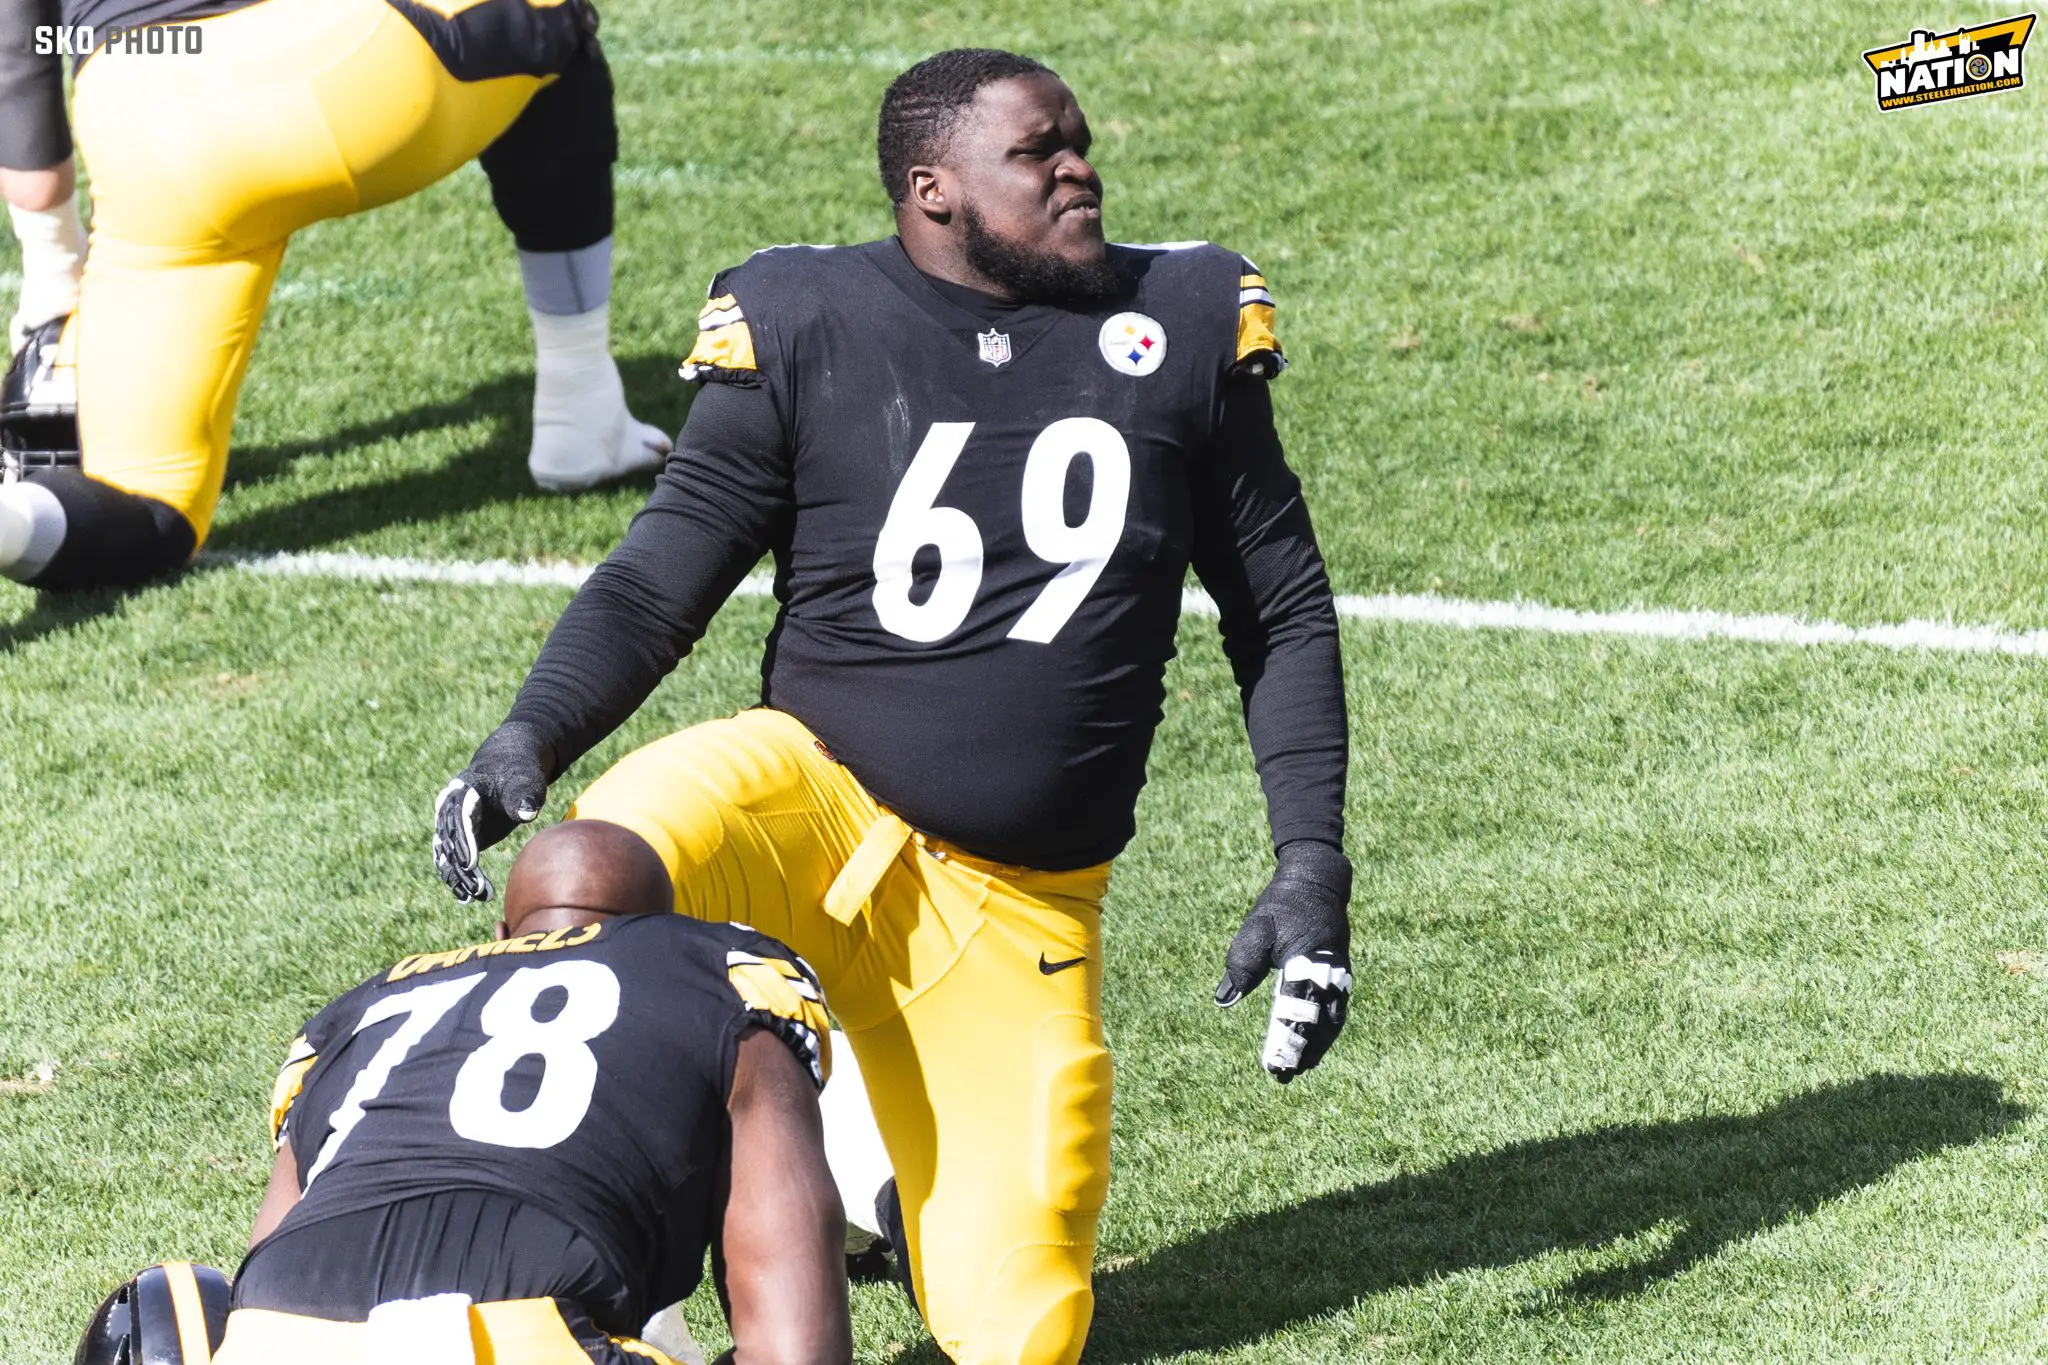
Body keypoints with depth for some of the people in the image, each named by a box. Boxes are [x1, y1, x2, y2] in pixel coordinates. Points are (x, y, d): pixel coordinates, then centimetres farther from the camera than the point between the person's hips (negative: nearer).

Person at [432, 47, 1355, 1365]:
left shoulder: (1182, 325, 4)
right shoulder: (807, 326, -3)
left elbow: (1284, 611, 11)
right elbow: (658, 585, 0)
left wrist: (1315, 861, 2)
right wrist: (531, 738, -18)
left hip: (1023, 902, 2)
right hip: (819, 797, -2)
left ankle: (902, 1177, 31)